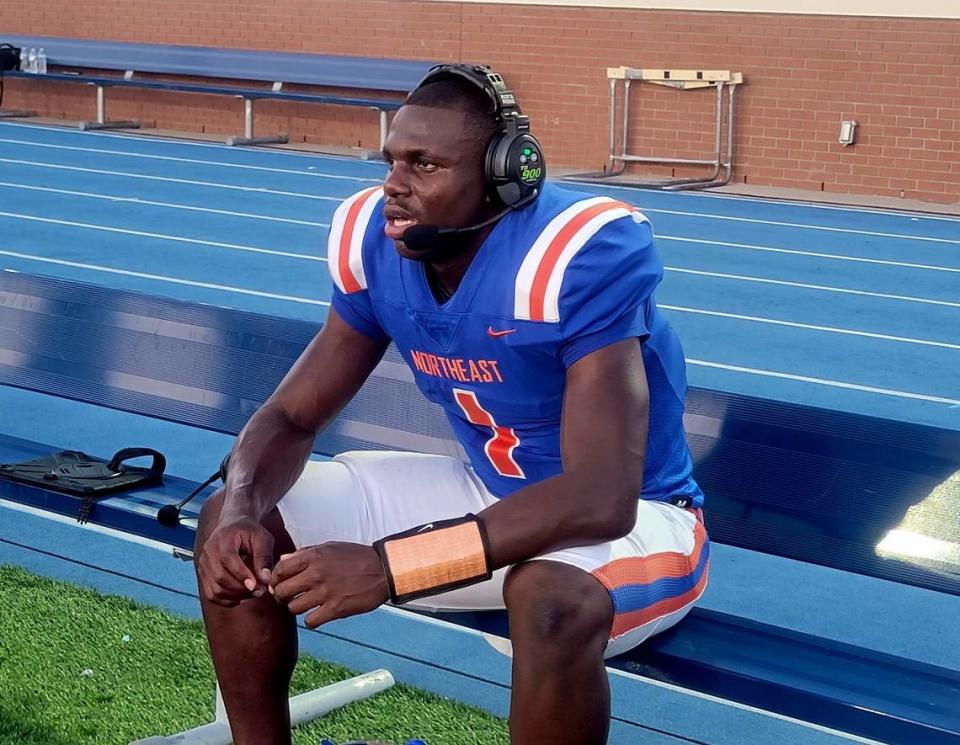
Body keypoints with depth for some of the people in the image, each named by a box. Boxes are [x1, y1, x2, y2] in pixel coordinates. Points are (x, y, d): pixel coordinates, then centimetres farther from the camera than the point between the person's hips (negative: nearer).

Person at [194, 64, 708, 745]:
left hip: (637, 518, -6)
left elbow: (601, 500, -37)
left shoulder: (578, 255, -30)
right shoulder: (377, 241, -9)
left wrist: (389, 566, -42)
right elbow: (292, 417, 0)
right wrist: (241, 508, -24)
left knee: (553, 598, -41)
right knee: (235, 533, -5)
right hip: (491, 497, 6)